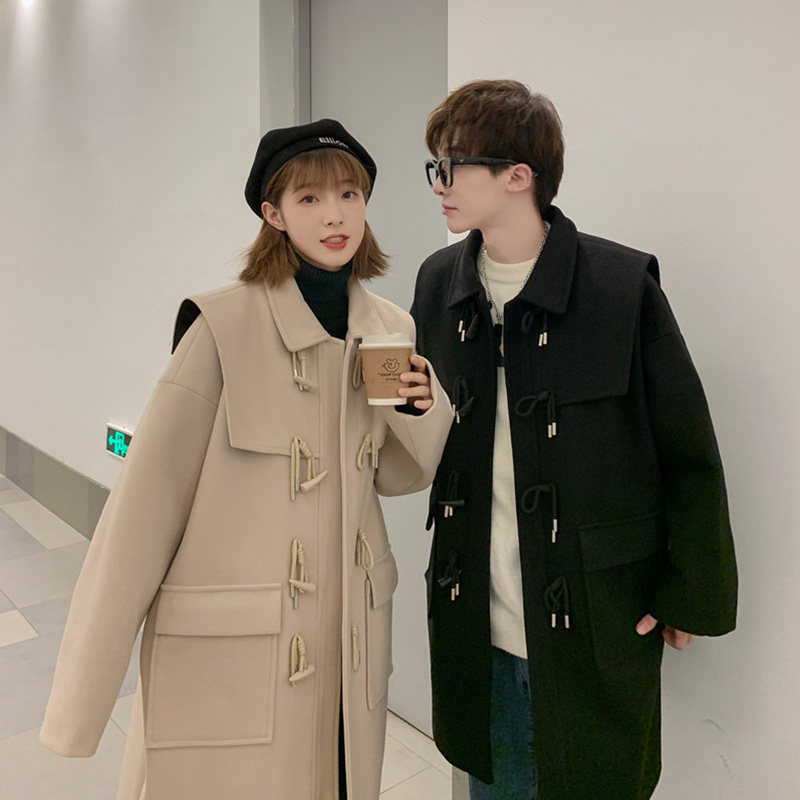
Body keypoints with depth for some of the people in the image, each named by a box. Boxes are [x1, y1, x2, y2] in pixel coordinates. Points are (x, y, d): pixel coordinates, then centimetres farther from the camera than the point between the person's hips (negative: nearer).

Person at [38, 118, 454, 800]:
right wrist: (84, 697, -10)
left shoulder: (393, 329, 1)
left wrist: (422, 412, -10)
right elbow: (149, 494, -13)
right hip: (228, 644, -4)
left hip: (351, 636, 5)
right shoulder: (222, 327, -15)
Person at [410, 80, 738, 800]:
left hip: (593, 629, -4)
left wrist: (692, 596, -3)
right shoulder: (440, 282, 2)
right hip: (476, 628, 5)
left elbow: (688, 452, -7)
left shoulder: (622, 284, -13)